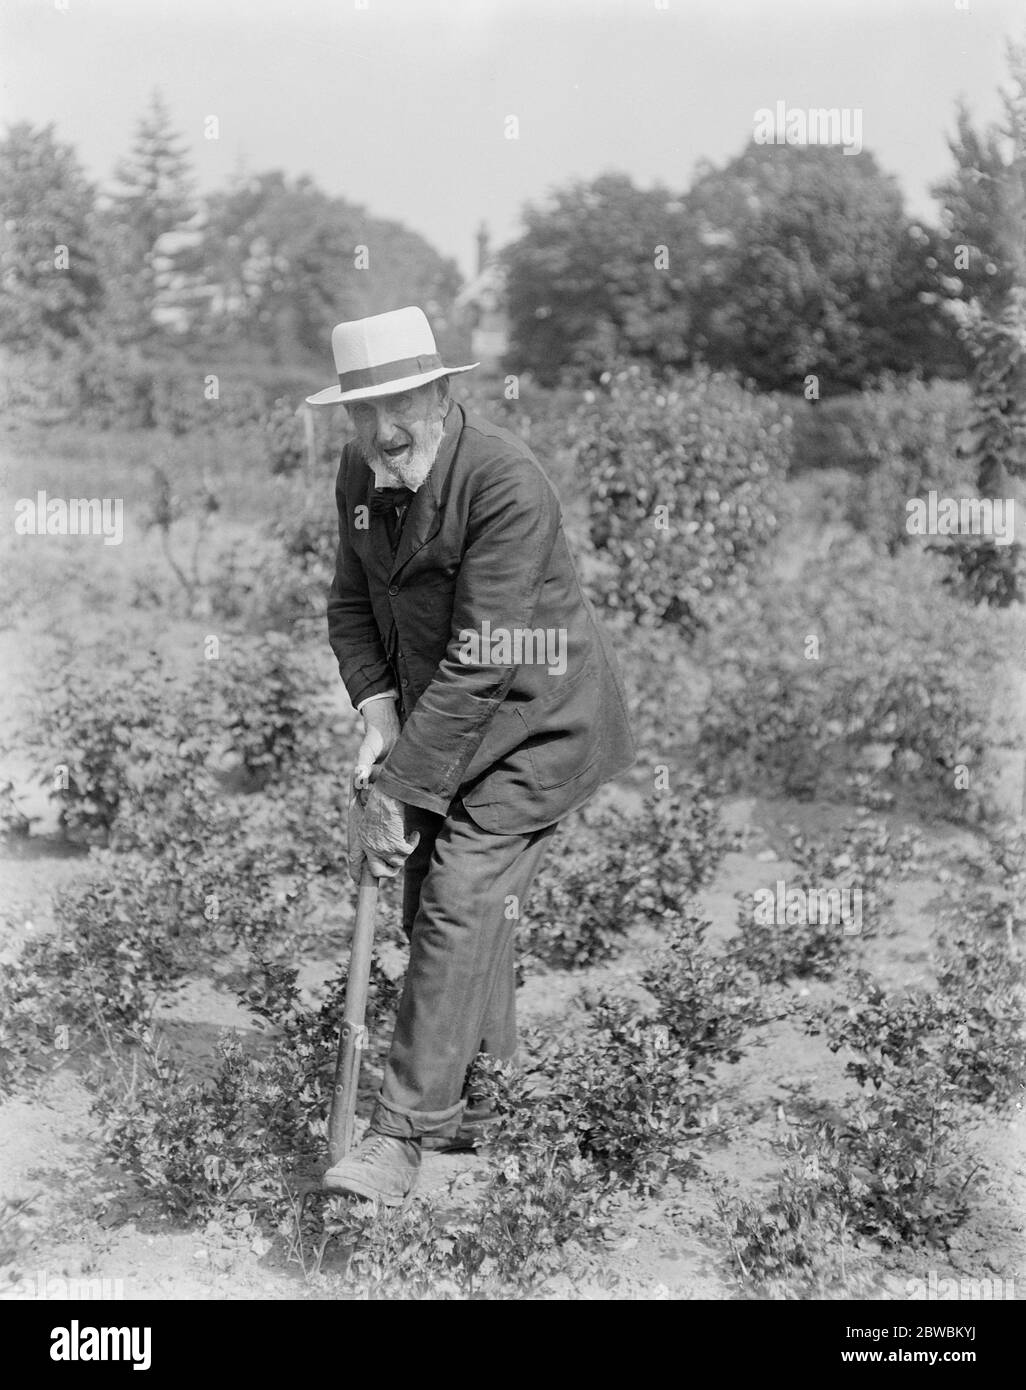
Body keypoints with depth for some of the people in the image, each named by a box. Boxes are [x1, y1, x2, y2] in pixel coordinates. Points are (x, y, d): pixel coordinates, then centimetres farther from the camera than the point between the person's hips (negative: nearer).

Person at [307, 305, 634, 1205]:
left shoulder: (506, 483, -27)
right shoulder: (361, 475, -1)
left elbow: (480, 662, -29)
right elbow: (352, 604, 10)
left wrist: (397, 792, -28)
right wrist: (378, 714, -8)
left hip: (535, 723, -8)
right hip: (439, 722, 8)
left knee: (460, 908, -13)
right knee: (434, 908, 12)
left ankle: (404, 1134, -5)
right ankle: (479, 1095, 30)